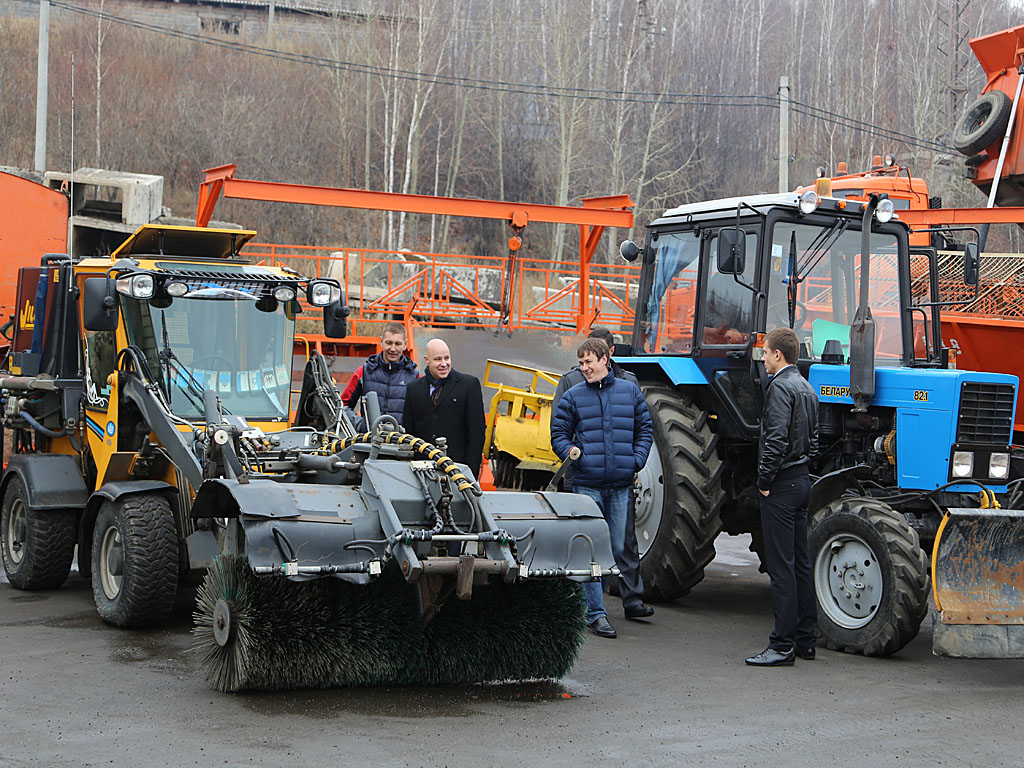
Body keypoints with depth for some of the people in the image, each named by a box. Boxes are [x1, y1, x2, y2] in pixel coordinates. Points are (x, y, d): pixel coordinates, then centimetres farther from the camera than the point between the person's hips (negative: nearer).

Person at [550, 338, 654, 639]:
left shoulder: (630, 392, 9)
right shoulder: (573, 396, 5)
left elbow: (645, 430, 13)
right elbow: (558, 434, 9)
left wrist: (636, 460, 0)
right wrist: (573, 456, -8)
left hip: (621, 483, 1)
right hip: (587, 484, -1)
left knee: (622, 547, 7)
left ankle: (633, 601, 26)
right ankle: (596, 614, 1)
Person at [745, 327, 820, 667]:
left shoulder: (780, 387, -14)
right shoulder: (806, 388, 15)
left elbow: (776, 440, -22)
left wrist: (764, 481, -14)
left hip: (781, 485, -10)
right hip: (802, 480, 10)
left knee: (781, 566, -8)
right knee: (800, 562, 12)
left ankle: (782, 645, -8)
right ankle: (805, 640, 17)